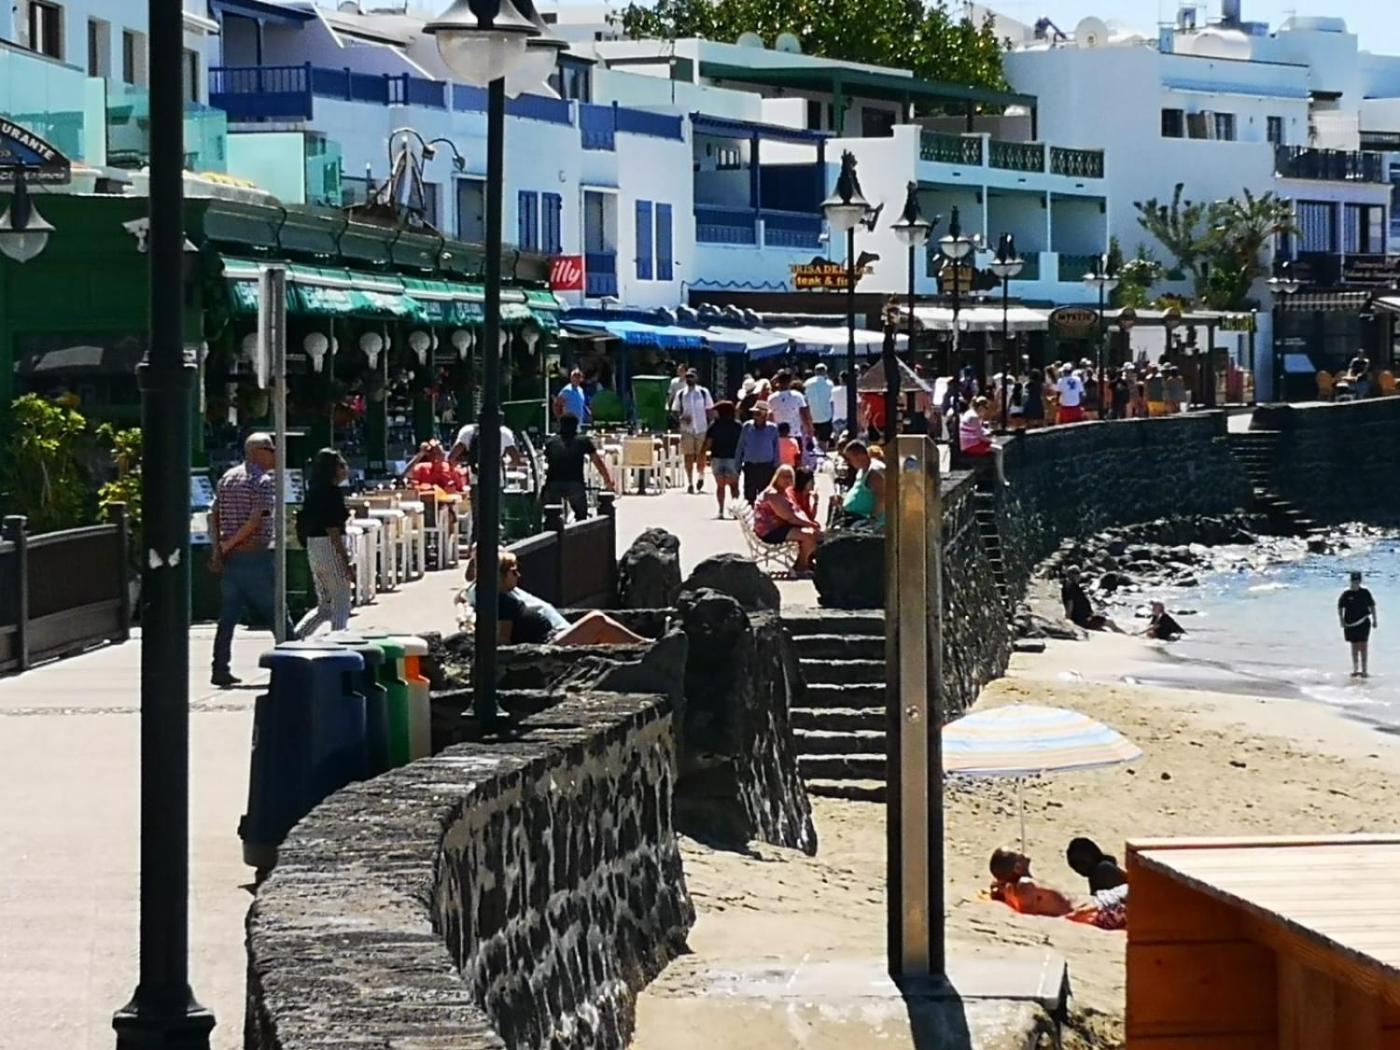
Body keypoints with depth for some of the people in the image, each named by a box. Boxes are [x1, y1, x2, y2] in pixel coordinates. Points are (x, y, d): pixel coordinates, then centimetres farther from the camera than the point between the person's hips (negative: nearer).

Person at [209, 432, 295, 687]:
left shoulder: (227, 478, 13)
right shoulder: (264, 480, -10)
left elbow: (213, 515, 9)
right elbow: (256, 520, -19)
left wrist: (218, 547, 4)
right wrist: (228, 545, -11)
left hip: (230, 558, 7)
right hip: (255, 556, -7)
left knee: (229, 614, 7)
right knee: (275, 612, 2)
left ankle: (220, 670, 2)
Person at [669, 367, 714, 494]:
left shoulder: (704, 393, 0)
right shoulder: (680, 394, 2)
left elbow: (709, 410, 5)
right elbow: (675, 410, 5)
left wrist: (710, 428, -1)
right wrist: (681, 417, -16)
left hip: (702, 429, -1)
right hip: (687, 430, 1)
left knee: (701, 456, 1)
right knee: (688, 456, 0)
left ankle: (701, 475, 27)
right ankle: (690, 483, 7)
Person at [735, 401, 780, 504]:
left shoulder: (772, 429, -2)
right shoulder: (747, 427, 2)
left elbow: (776, 450, 2)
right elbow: (740, 448, 8)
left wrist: (775, 467, -1)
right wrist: (737, 465, 6)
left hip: (767, 467, -1)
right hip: (750, 467, 1)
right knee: (749, 495, 2)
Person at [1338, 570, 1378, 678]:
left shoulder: (1365, 593, -1)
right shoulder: (1346, 594, -1)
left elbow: (1372, 606, 8)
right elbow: (1340, 607, 5)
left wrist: (1374, 620, 6)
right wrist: (1342, 620, -4)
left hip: (1363, 623, -1)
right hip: (1351, 624, 1)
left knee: (1363, 646, -7)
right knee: (1354, 647, 11)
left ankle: (1364, 671, -6)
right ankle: (1355, 670, 20)